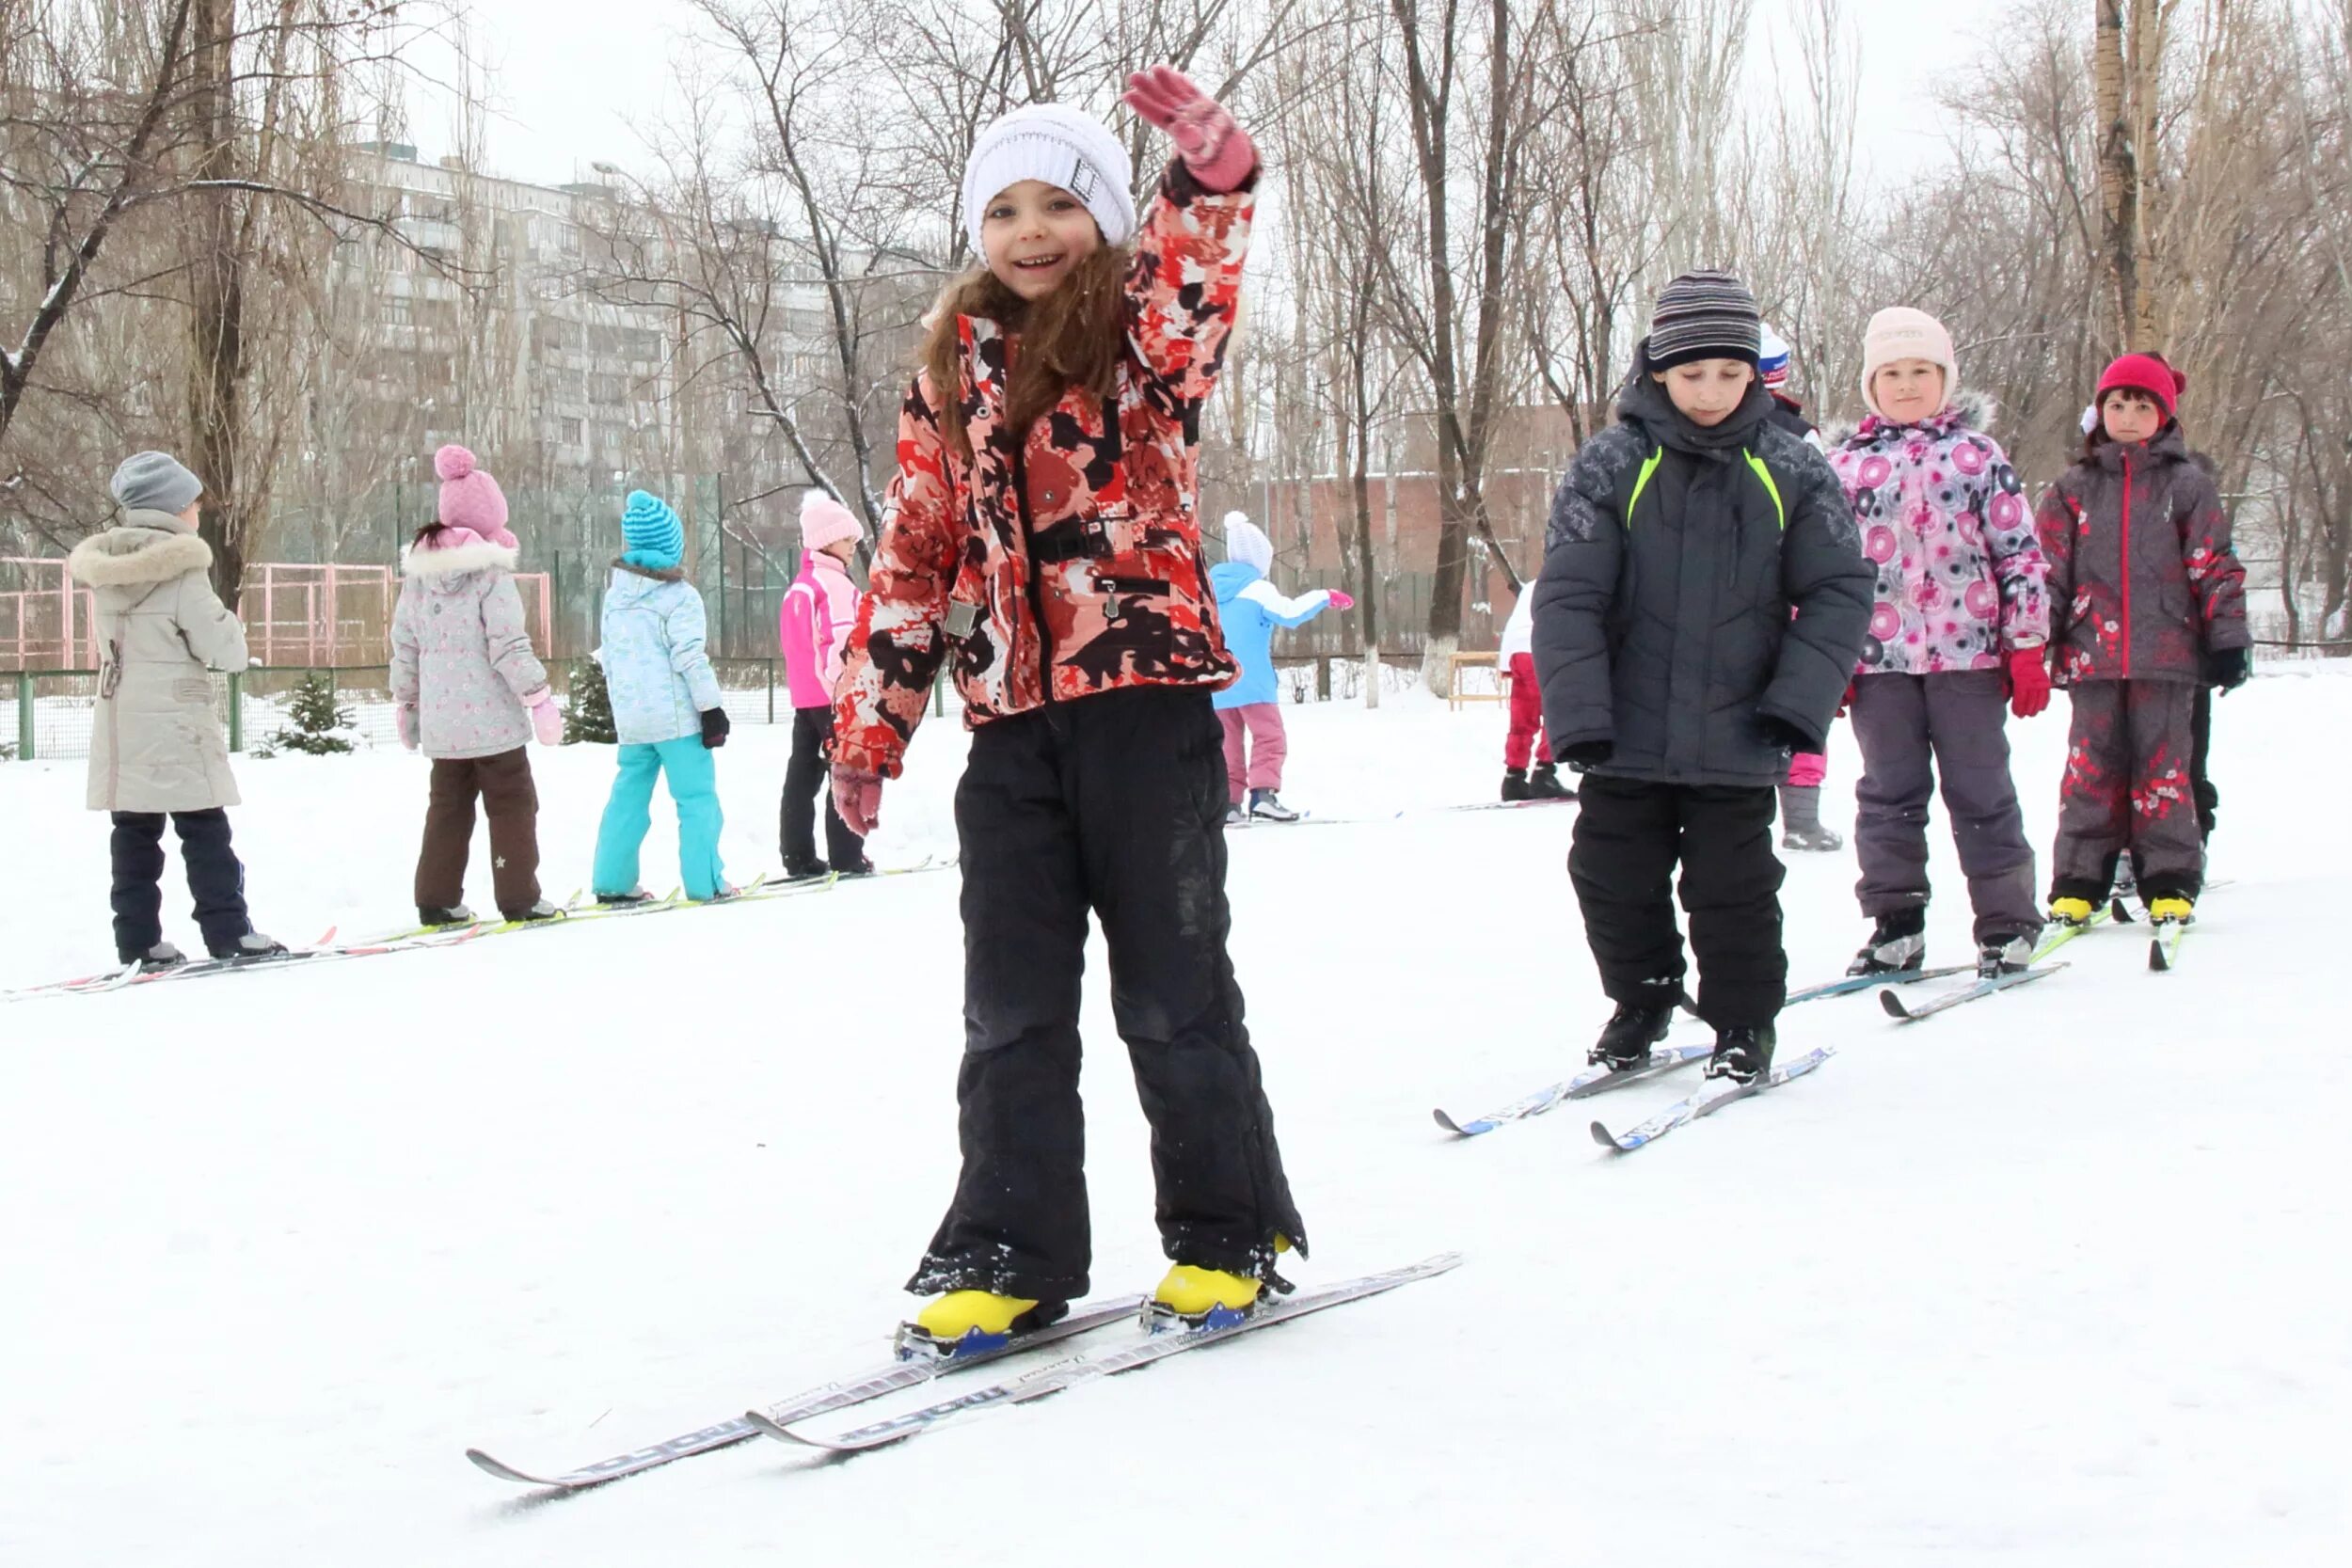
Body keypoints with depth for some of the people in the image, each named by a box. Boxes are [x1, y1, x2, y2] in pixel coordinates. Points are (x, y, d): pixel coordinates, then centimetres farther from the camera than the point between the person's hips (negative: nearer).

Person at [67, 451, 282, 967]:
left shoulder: (105, 566, 9)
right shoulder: (182, 568, -12)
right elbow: (226, 652, -12)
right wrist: (226, 619, 9)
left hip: (117, 725, 7)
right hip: (173, 723, -7)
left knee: (134, 833, 9)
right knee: (205, 833, -1)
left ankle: (138, 943, 9)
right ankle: (228, 933, 0)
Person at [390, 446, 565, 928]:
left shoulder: (418, 572, 6)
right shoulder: (491, 571, -13)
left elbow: (404, 643, 10)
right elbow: (509, 645, -16)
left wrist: (405, 702, 20)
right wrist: (540, 699, -11)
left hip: (441, 720, 6)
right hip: (493, 717, -6)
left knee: (448, 806, 14)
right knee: (512, 805, 4)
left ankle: (437, 901, 12)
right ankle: (519, 897, 5)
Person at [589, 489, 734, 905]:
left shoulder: (614, 596, 11)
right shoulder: (679, 596, -11)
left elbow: (608, 656, 17)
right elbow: (690, 658, -13)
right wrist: (711, 709, -8)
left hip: (629, 717, 7)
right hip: (675, 715, -7)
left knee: (628, 796, 12)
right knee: (697, 797, -1)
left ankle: (613, 881, 10)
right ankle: (704, 881, -3)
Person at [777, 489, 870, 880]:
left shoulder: (799, 586, 18)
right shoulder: (834, 584, -12)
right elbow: (840, 644, -19)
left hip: (804, 697, 9)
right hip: (834, 696, -9)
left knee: (803, 774, 7)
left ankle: (799, 858, 8)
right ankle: (846, 857, -6)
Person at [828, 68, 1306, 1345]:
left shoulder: (1145, 336, 0)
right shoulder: (953, 376, 12)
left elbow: (1193, 283, -25)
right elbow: (915, 555, 14)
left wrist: (1211, 173, -45)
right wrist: (868, 720, 12)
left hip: (1146, 701, -4)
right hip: (1010, 723, 4)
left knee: (1171, 988, 3)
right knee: (1012, 1004, 7)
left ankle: (1229, 1236, 18)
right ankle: (1010, 1258, 16)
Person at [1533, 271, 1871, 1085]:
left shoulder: (1791, 472, -2)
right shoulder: (1610, 466, -4)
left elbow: (1839, 593, 0)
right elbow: (1568, 598, -7)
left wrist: (1797, 704, -11)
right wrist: (1578, 716, -15)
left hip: (1736, 739, -1)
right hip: (1628, 739, 1)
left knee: (1732, 888, 5)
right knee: (1615, 879, 10)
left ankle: (1745, 1025, 25)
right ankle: (1642, 1000, 33)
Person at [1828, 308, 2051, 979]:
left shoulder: (1978, 455, 5)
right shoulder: (1844, 465, 8)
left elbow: (2020, 553, 4)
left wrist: (2028, 648, -1)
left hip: (1967, 649, -2)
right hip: (1878, 655, 2)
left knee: (1981, 792, 3)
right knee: (1889, 793, 7)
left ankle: (2008, 925, 10)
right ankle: (1895, 926, 15)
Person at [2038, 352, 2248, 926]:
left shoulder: (2188, 485, 6)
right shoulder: (2073, 490, 10)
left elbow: (2216, 565, 5)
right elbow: (2049, 571, 9)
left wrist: (2229, 638, 0)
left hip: (2167, 654, -1)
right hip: (2092, 655, 1)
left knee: (2164, 767, 1)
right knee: (2091, 766, 2)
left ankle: (2171, 883, 8)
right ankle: (2077, 880, 8)